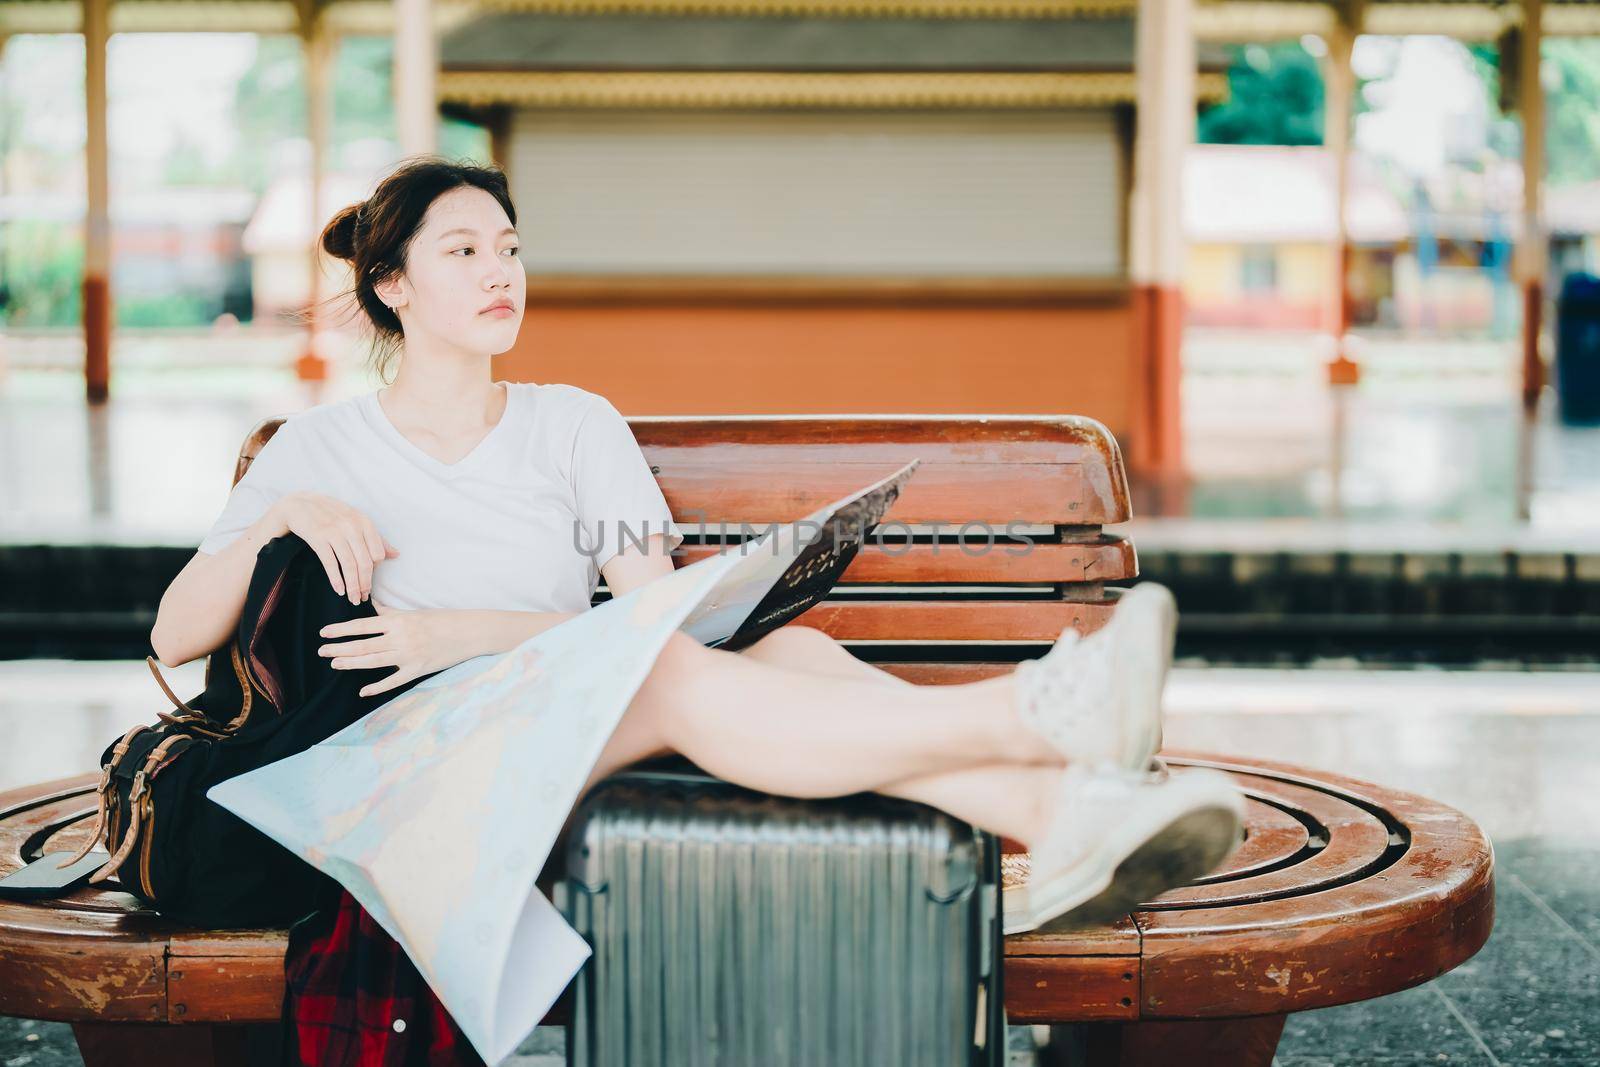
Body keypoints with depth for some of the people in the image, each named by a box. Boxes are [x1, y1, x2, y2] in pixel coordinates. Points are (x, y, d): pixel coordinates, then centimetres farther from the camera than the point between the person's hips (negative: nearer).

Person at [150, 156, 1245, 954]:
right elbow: (176, 637, 5)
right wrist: (279, 519, -12)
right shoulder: (319, 448, 10)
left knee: (793, 648, -29)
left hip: (601, 742, 3)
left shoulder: (576, 425, 15)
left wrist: (470, 633, -14)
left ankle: (1060, 817, -53)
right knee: (675, 675, -34)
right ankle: (1022, 712, -47)